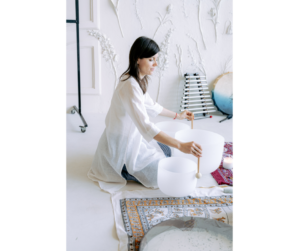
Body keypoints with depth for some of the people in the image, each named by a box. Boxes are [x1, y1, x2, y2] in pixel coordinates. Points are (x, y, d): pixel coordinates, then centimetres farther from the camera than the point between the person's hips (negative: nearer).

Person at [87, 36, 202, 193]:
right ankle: (120, 170, 1)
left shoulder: (139, 80, 1)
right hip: (122, 145, -10)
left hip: (131, 137, 10)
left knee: (166, 151, 25)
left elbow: (151, 106, 17)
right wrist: (180, 145, -43)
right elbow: (146, 126, -39)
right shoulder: (130, 86, -30)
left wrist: (177, 115, 20)